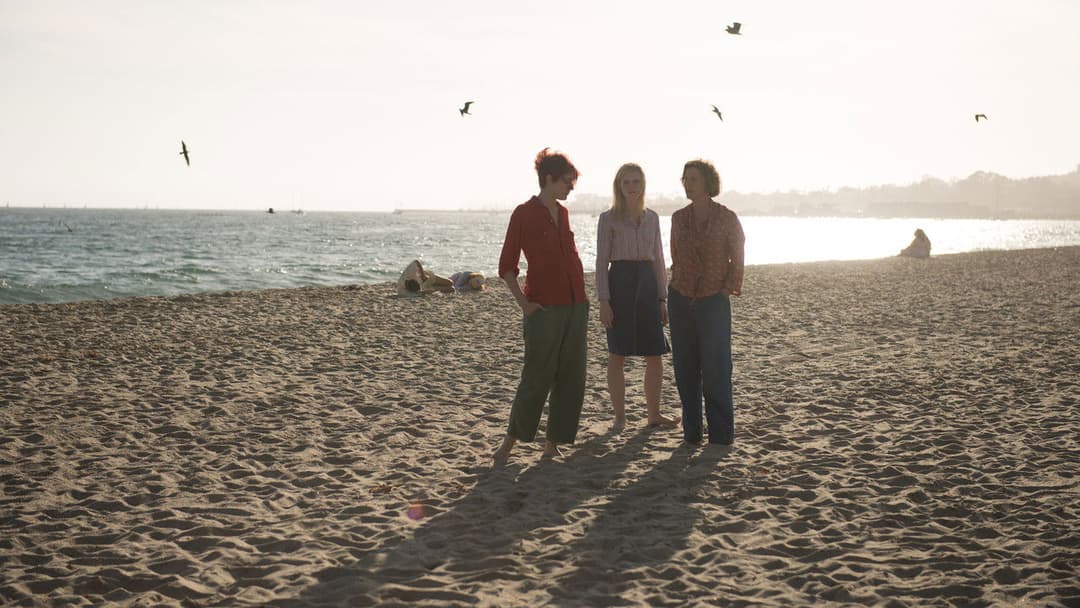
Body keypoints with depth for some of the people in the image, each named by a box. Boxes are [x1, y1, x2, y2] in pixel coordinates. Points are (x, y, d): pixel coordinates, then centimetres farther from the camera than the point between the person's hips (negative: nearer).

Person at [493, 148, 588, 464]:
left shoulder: (563, 213, 12)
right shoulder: (524, 214, -7)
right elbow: (506, 266, -5)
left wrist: (582, 298, 13)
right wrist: (524, 304, -12)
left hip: (575, 307, 7)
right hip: (545, 309, -7)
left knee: (571, 379, 6)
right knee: (537, 378, -4)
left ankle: (552, 444, 15)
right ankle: (510, 441, 12)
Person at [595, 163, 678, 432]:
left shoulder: (652, 218, 11)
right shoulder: (608, 218, -1)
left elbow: (659, 259, 14)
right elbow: (602, 262, -4)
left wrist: (663, 298, 8)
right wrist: (603, 301, -12)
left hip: (648, 283, 4)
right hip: (620, 281, -4)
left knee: (655, 354, 4)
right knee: (617, 354, 0)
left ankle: (654, 413, 16)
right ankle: (620, 416, 9)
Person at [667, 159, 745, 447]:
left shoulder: (727, 218, -4)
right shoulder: (678, 218, 6)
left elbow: (737, 261, 1)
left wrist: (727, 291, -5)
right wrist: (680, 287, 11)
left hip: (713, 303, -3)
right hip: (680, 301, 4)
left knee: (716, 369, -4)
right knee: (686, 370, 4)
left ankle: (721, 434, 4)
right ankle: (691, 432, 11)